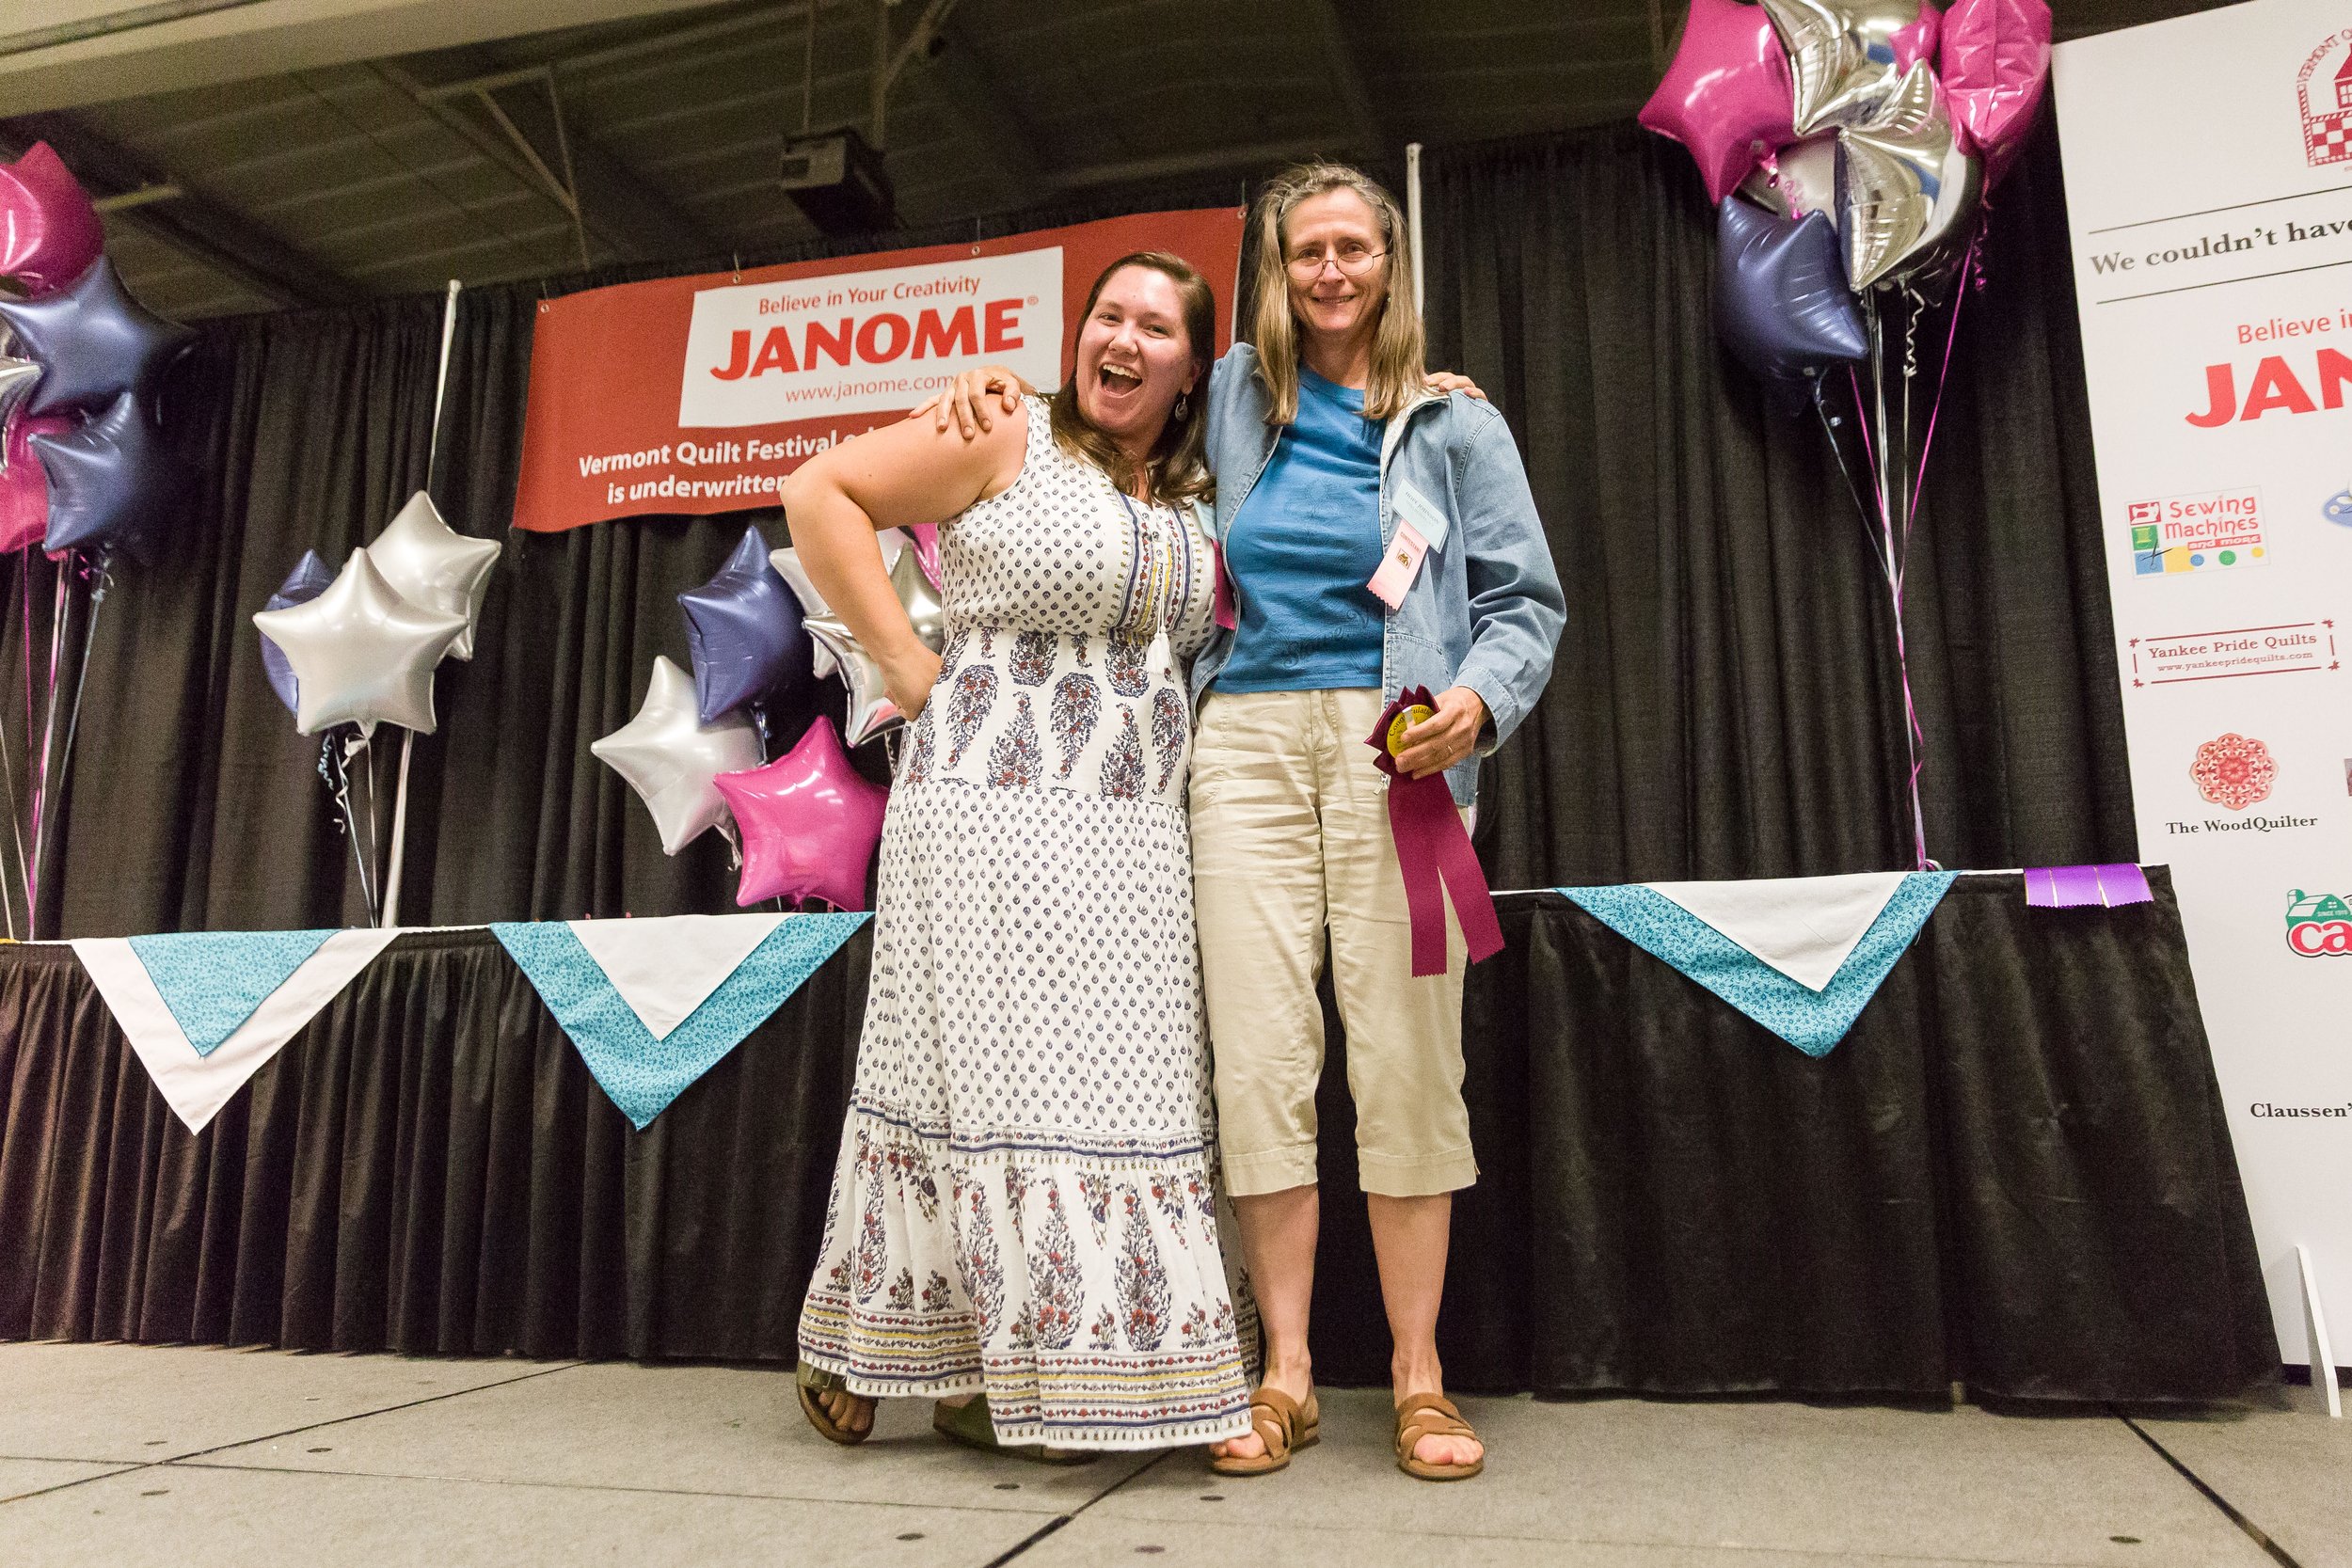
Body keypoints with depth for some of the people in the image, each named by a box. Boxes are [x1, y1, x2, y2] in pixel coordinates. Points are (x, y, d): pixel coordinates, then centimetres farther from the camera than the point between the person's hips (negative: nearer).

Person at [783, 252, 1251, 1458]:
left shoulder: (1194, 499, 16)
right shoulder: (1009, 437, -1)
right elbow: (819, 495, -3)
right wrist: (906, 663, -9)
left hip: (1137, 833, 6)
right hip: (993, 806, -6)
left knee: (1107, 1082, 5)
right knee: (993, 1070, -3)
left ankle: (979, 1378, 18)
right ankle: (846, 1352, 16)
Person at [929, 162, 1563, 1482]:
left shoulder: (1454, 423, 12)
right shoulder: (1232, 398, 17)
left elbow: (1525, 599, 10)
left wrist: (1484, 698, -9)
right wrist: (1001, 395, 15)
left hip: (1396, 747, -1)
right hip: (1247, 741, 2)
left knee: (1407, 1052, -6)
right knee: (1260, 1053, -4)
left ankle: (1420, 1376, 7)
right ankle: (1286, 1375, 7)